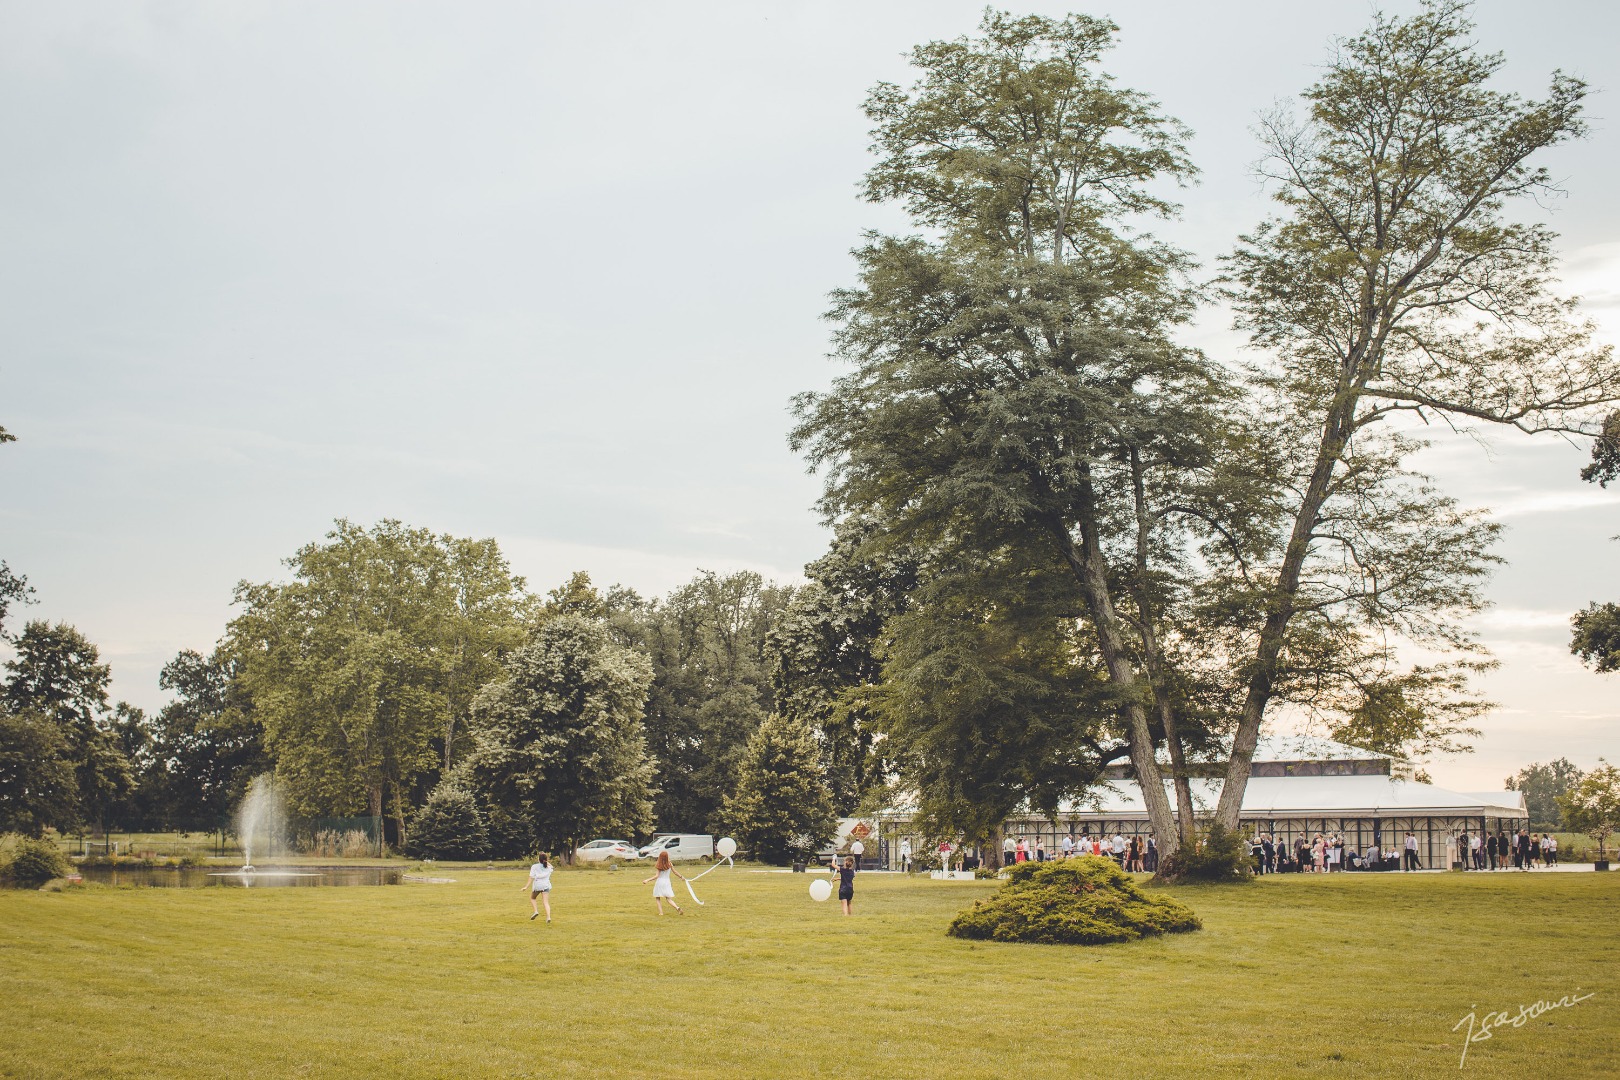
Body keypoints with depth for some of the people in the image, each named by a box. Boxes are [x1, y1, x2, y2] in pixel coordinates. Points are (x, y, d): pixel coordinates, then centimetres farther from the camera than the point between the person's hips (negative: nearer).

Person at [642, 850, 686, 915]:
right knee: (669, 899, 4)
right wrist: (681, 876, 23)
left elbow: (656, 876, -14)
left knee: (657, 898, 11)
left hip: (659, 882, -3)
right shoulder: (670, 864, -2)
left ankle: (661, 912, 0)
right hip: (667, 882, 3)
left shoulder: (658, 866, -10)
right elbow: (675, 872, 7)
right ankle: (677, 907, -20)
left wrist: (647, 880, -13)